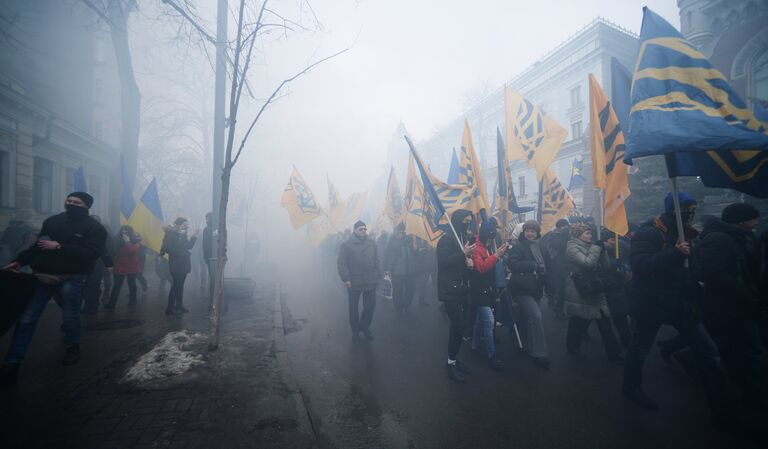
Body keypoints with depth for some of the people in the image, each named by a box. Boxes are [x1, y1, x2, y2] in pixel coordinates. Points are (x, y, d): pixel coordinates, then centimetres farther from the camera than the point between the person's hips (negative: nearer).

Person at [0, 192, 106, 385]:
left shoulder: (94, 228, -6)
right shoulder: (52, 221, 11)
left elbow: (92, 253, -19)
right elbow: (38, 244, 21)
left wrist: (59, 247, -19)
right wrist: (20, 261, 9)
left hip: (71, 279, -4)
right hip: (42, 276, 4)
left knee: (70, 317, 6)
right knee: (26, 319, 1)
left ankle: (73, 347, 32)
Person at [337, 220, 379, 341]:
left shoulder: (372, 243, 6)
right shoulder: (346, 244, -7)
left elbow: (376, 261, 10)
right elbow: (341, 263, -9)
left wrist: (377, 277, 8)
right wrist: (345, 279, -14)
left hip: (370, 282, 3)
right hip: (354, 283, -3)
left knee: (370, 306, 9)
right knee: (354, 308, 11)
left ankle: (365, 327, 32)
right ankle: (355, 330, 30)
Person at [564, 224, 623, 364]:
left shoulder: (589, 247, 11)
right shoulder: (572, 248, -11)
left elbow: (604, 267, 9)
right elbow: (588, 263, -26)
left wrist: (602, 250, -5)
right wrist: (597, 247, -15)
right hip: (579, 292, -7)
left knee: (605, 323, 5)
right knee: (578, 322, 7)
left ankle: (613, 353, 13)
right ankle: (573, 347, 27)